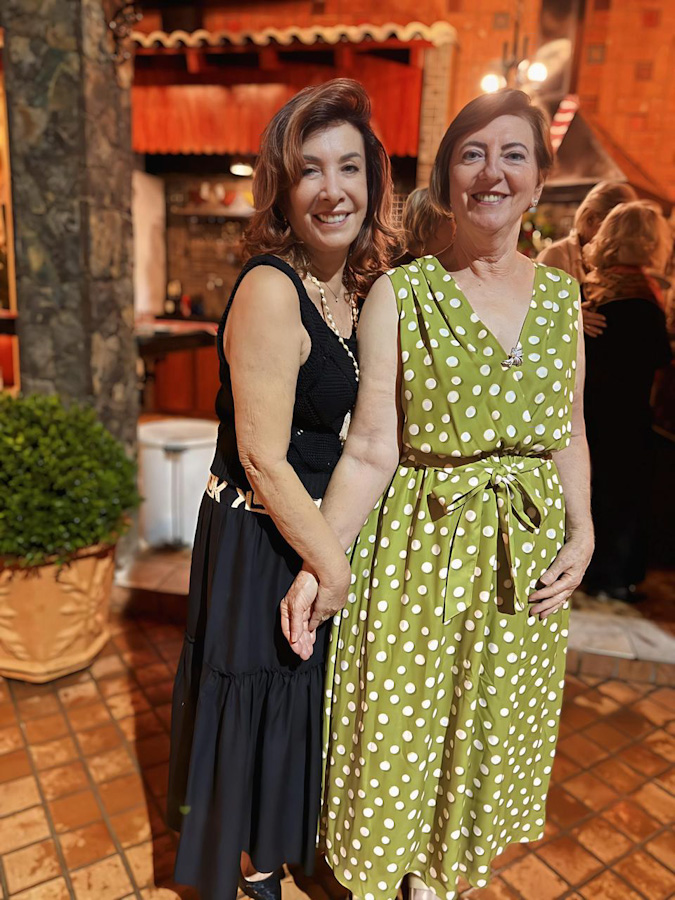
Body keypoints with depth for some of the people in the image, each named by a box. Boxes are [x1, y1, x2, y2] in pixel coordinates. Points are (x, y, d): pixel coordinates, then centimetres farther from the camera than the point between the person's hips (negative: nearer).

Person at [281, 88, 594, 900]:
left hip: (526, 556, 5)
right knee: (395, 732, 12)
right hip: (417, 548, -4)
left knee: (487, 733, 19)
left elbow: (568, 433, 10)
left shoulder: (562, 297, 5)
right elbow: (371, 450, -12)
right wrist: (319, 562, -17)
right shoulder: (399, 294, -8)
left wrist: (582, 536, -2)